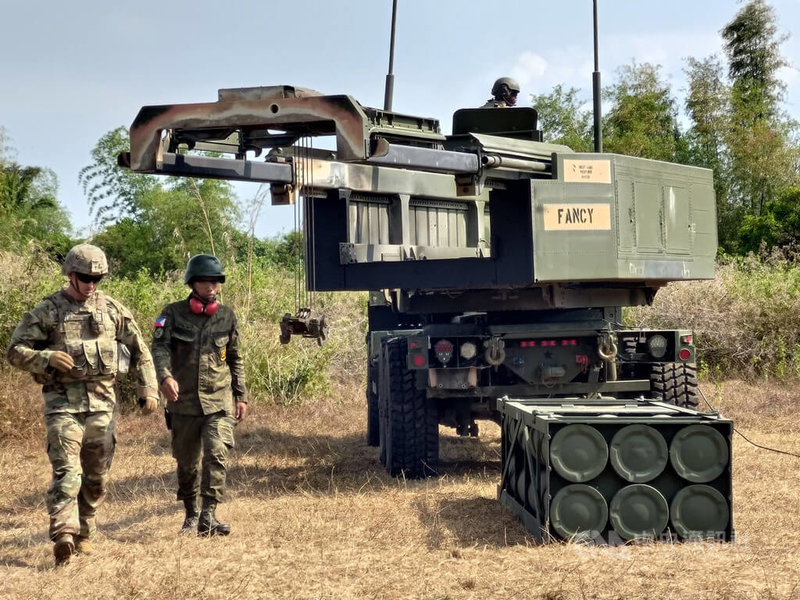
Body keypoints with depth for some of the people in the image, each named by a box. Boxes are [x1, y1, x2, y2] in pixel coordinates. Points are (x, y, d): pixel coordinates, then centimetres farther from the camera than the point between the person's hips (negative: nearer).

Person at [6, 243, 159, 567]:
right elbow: (15, 350, 1)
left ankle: (84, 534, 23)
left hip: (102, 401, 3)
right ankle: (64, 534, -24)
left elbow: (140, 351, 13)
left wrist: (148, 389, 4)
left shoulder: (113, 309, 7)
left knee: (97, 475, 9)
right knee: (66, 470, -16)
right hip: (63, 401, -3)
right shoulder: (48, 310, 1)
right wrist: (47, 358, -17)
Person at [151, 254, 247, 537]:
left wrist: (241, 396, 14)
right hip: (183, 402, 0)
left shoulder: (227, 316, 6)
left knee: (217, 454, -17)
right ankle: (191, 515, 27)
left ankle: (208, 516, -12)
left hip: (219, 401, 0)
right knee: (186, 463, 10)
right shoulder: (173, 314, -1)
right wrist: (165, 376, -33)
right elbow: (160, 348, -14)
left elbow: (235, 359, 15)